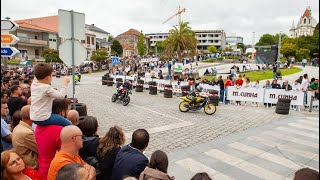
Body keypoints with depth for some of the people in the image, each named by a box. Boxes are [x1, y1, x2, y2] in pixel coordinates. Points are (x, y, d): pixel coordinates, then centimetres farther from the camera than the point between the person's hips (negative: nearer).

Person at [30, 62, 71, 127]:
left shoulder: (33, 85, 3)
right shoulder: (47, 88, -20)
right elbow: (61, 95, -19)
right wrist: (64, 83, -10)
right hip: (43, 119, -9)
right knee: (68, 124, -4)